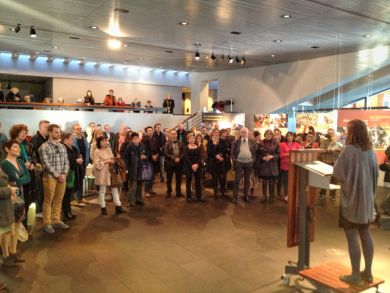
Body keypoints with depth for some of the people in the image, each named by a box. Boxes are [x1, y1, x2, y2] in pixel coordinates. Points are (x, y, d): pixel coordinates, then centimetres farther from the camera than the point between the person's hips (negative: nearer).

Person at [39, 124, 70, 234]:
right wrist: (57, 175, -14)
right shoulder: (44, 147, -8)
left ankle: (57, 221, 22)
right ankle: (47, 224, 10)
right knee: (48, 201, 2)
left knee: (59, 200, 11)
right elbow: (46, 164, -13)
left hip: (62, 177, 6)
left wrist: (64, 174, -5)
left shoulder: (62, 146, 11)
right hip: (50, 177, -5)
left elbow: (66, 161, 9)